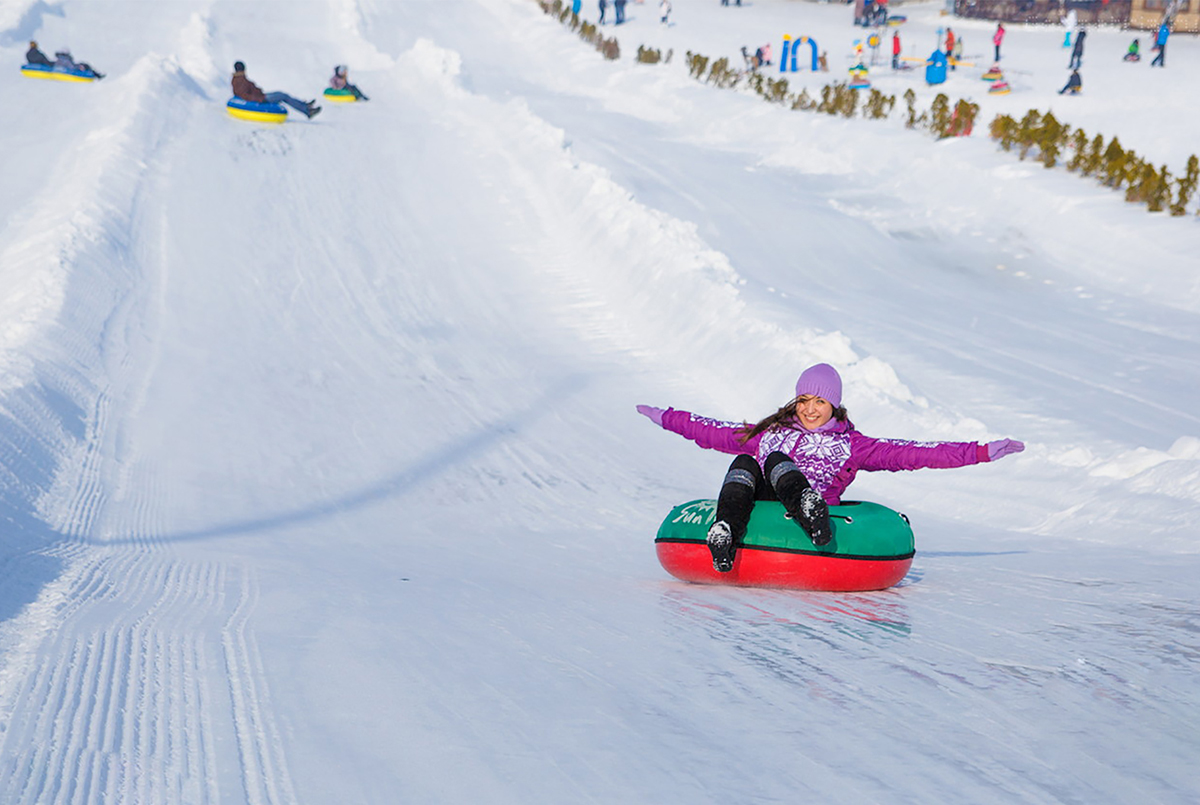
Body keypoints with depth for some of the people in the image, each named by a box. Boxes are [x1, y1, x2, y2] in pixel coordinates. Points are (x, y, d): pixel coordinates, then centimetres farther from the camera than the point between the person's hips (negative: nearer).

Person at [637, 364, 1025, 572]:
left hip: (802, 517, -2)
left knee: (777, 460, -27)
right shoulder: (769, 433, 31)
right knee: (744, 463, -26)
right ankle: (726, 533, -53)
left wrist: (982, 452, 9)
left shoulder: (851, 445, 22)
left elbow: (912, 454, 16)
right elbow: (715, 432, 39)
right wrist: (665, 418, 40)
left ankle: (807, 509, -60)